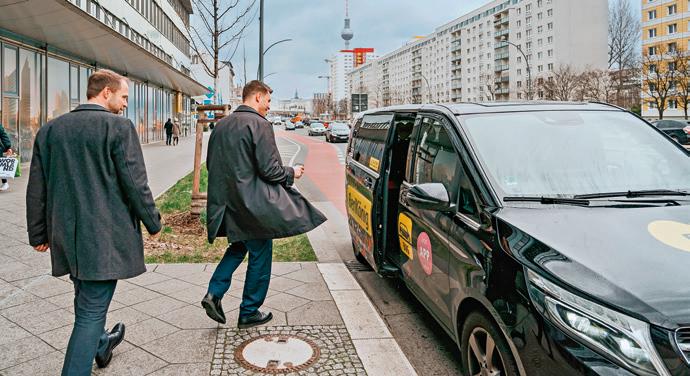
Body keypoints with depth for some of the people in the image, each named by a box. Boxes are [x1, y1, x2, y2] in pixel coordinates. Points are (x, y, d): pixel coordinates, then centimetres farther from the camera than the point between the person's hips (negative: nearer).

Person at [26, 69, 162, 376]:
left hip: (66, 235, 7)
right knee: (91, 310, 3)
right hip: (105, 237, -7)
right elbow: (135, 184, -14)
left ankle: (100, 347, 49)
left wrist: (38, 233, 17)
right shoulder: (119, 127, -13)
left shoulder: (50, 130, 5)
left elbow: (36, 189, 9)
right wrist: (153, 222, -1)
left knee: (85, 300, 26)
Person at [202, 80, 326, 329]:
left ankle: (214, 293, 14)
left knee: (240, 245, 26)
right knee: (260, 254, 8)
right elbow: (269, 170, -18)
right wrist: (292, 173, -1)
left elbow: (211, 164, 16)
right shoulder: (259, 124, -14)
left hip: (226, 203, 8)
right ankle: (249, 313, 19)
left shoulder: (221, 125, 9)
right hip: (252, 204, -7)